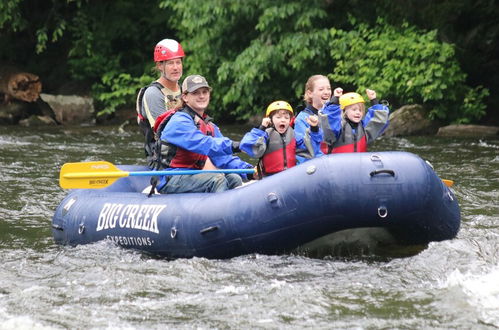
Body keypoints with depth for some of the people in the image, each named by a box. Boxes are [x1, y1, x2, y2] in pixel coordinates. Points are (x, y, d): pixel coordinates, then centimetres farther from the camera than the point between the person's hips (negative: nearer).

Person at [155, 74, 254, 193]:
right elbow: (202, 144, -27)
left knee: (234, 179, -2)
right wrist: (231, 146, -35)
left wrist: (245, 168, -10)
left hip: (190, 176, 9)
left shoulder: (210, 127, 17)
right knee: (217, 179, -26)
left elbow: (223, 157, 8)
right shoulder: (179, 121, -12)